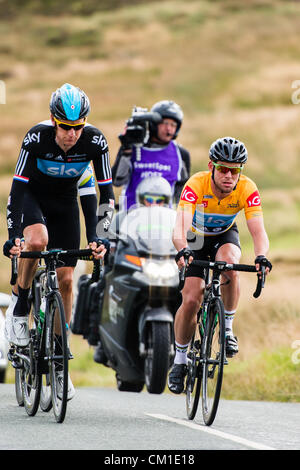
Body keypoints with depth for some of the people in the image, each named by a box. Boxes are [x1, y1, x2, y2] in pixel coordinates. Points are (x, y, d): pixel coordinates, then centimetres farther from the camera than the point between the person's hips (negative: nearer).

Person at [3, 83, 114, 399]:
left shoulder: (94, 141, -25)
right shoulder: (36, 138, -30)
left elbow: (106, 192, -21)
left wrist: (99, 236, -31)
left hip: (65, 200, 2)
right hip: (32, 195, -2)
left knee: (65, 279, -3)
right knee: (37, 240, -36)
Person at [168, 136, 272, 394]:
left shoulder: (247, 189, -28)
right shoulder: (196, 184, -34)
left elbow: (258, 230, -35)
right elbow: (180, 227, -44)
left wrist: (261, 256, -56)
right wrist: (183, 251, -65)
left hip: (225, 236, 1)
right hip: (196, 239, -1)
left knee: (229, 263, -34)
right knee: (191, 301, -14)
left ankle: (228, 327, -14)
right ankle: (180, 359, 8)